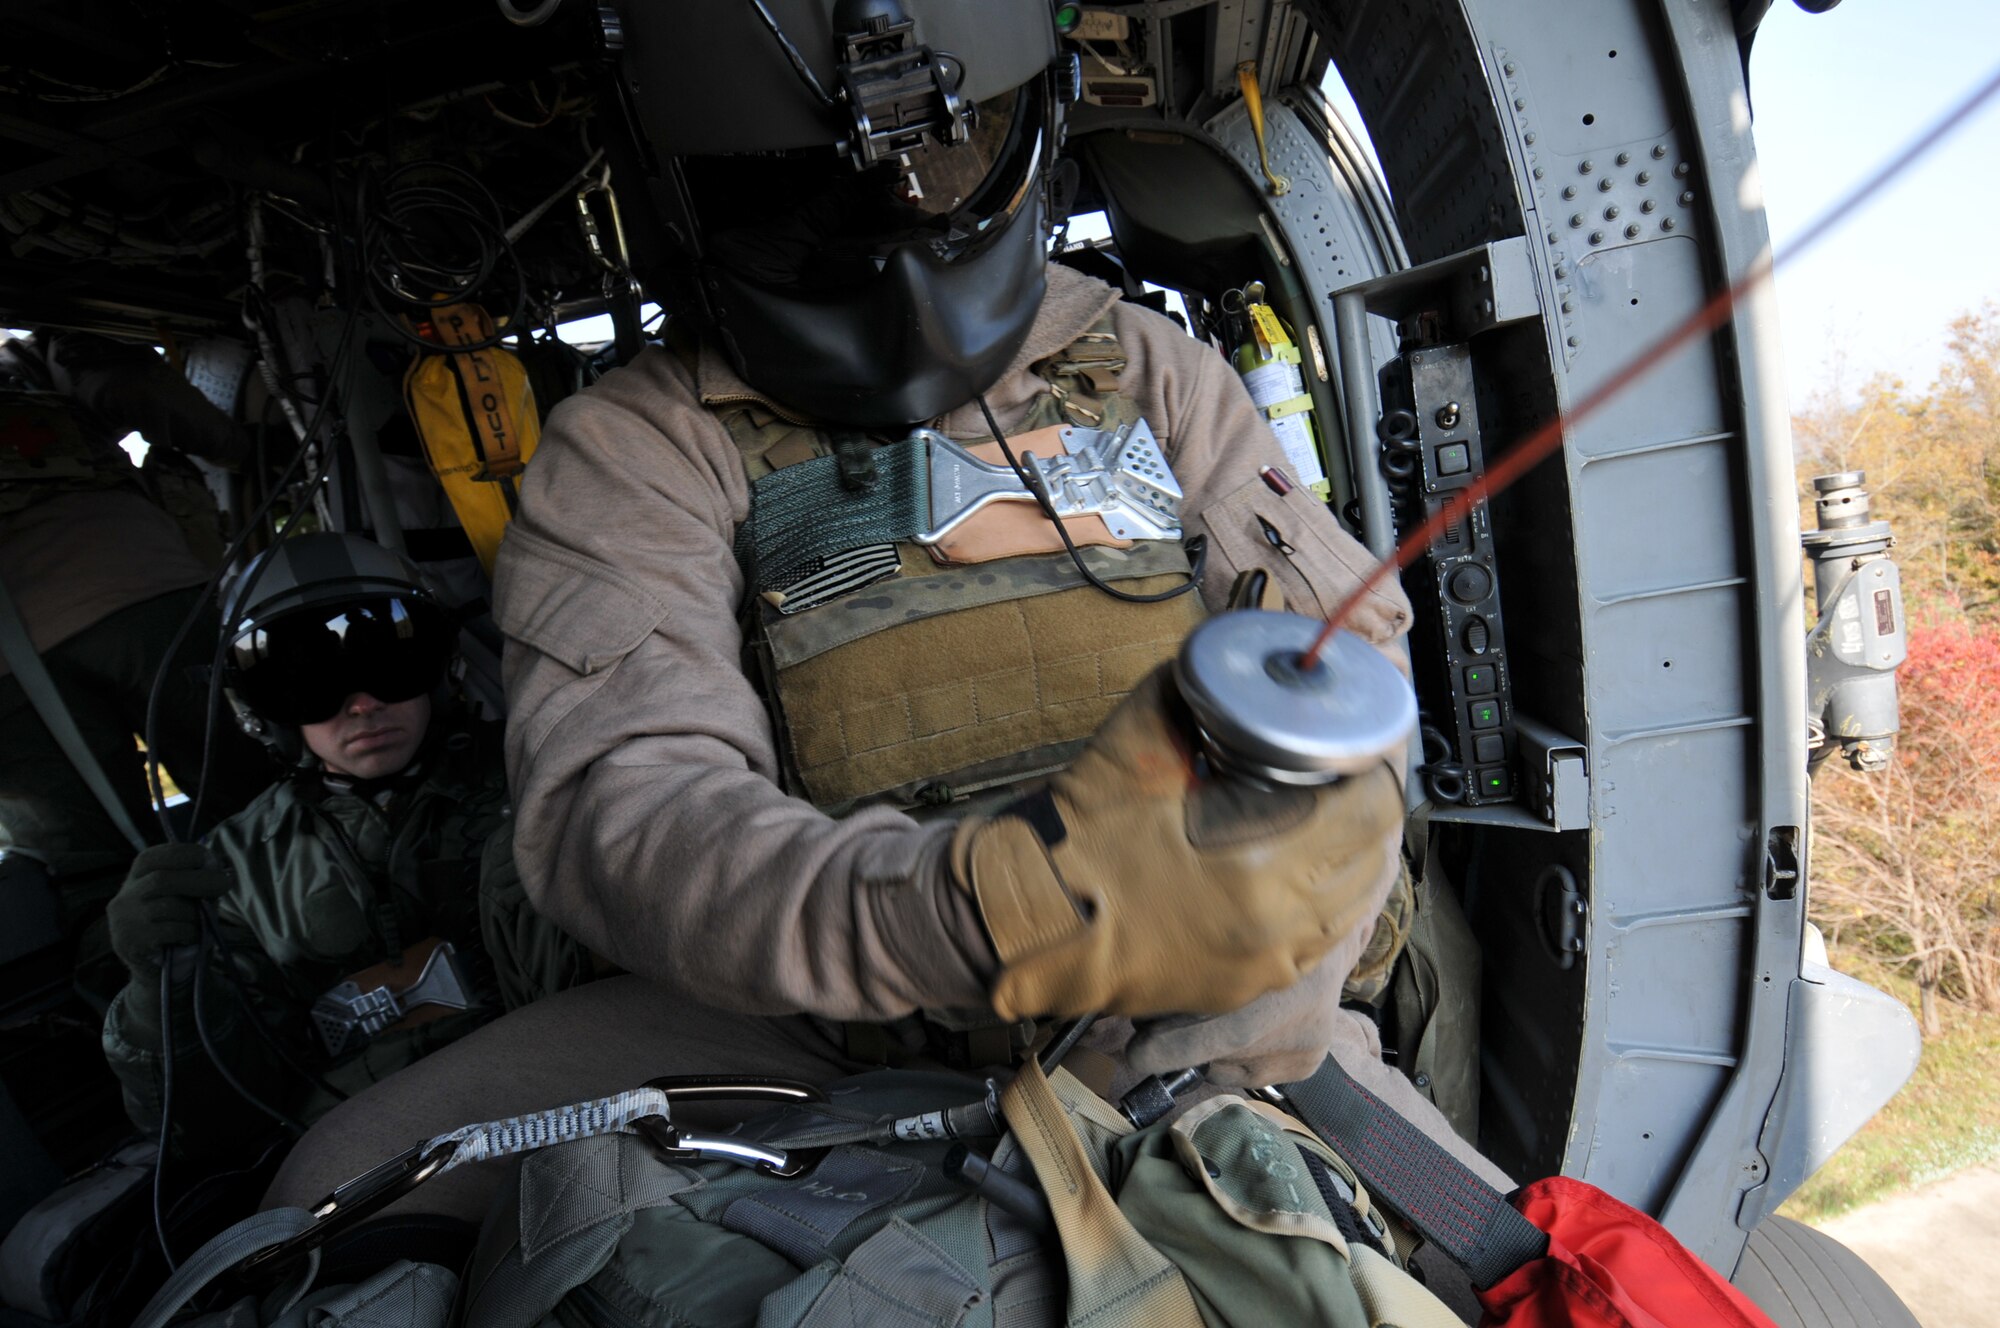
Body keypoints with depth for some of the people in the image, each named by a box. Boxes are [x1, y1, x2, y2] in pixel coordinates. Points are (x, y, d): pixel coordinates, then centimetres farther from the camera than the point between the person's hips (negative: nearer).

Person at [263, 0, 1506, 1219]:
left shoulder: (1150, 373, 5)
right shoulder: (637, 449, -4)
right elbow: (618, 807, -19)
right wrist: (994, 913, -39)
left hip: (1175, 1026, 2)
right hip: (816, 1026, 0)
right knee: (350, 1182, -13)